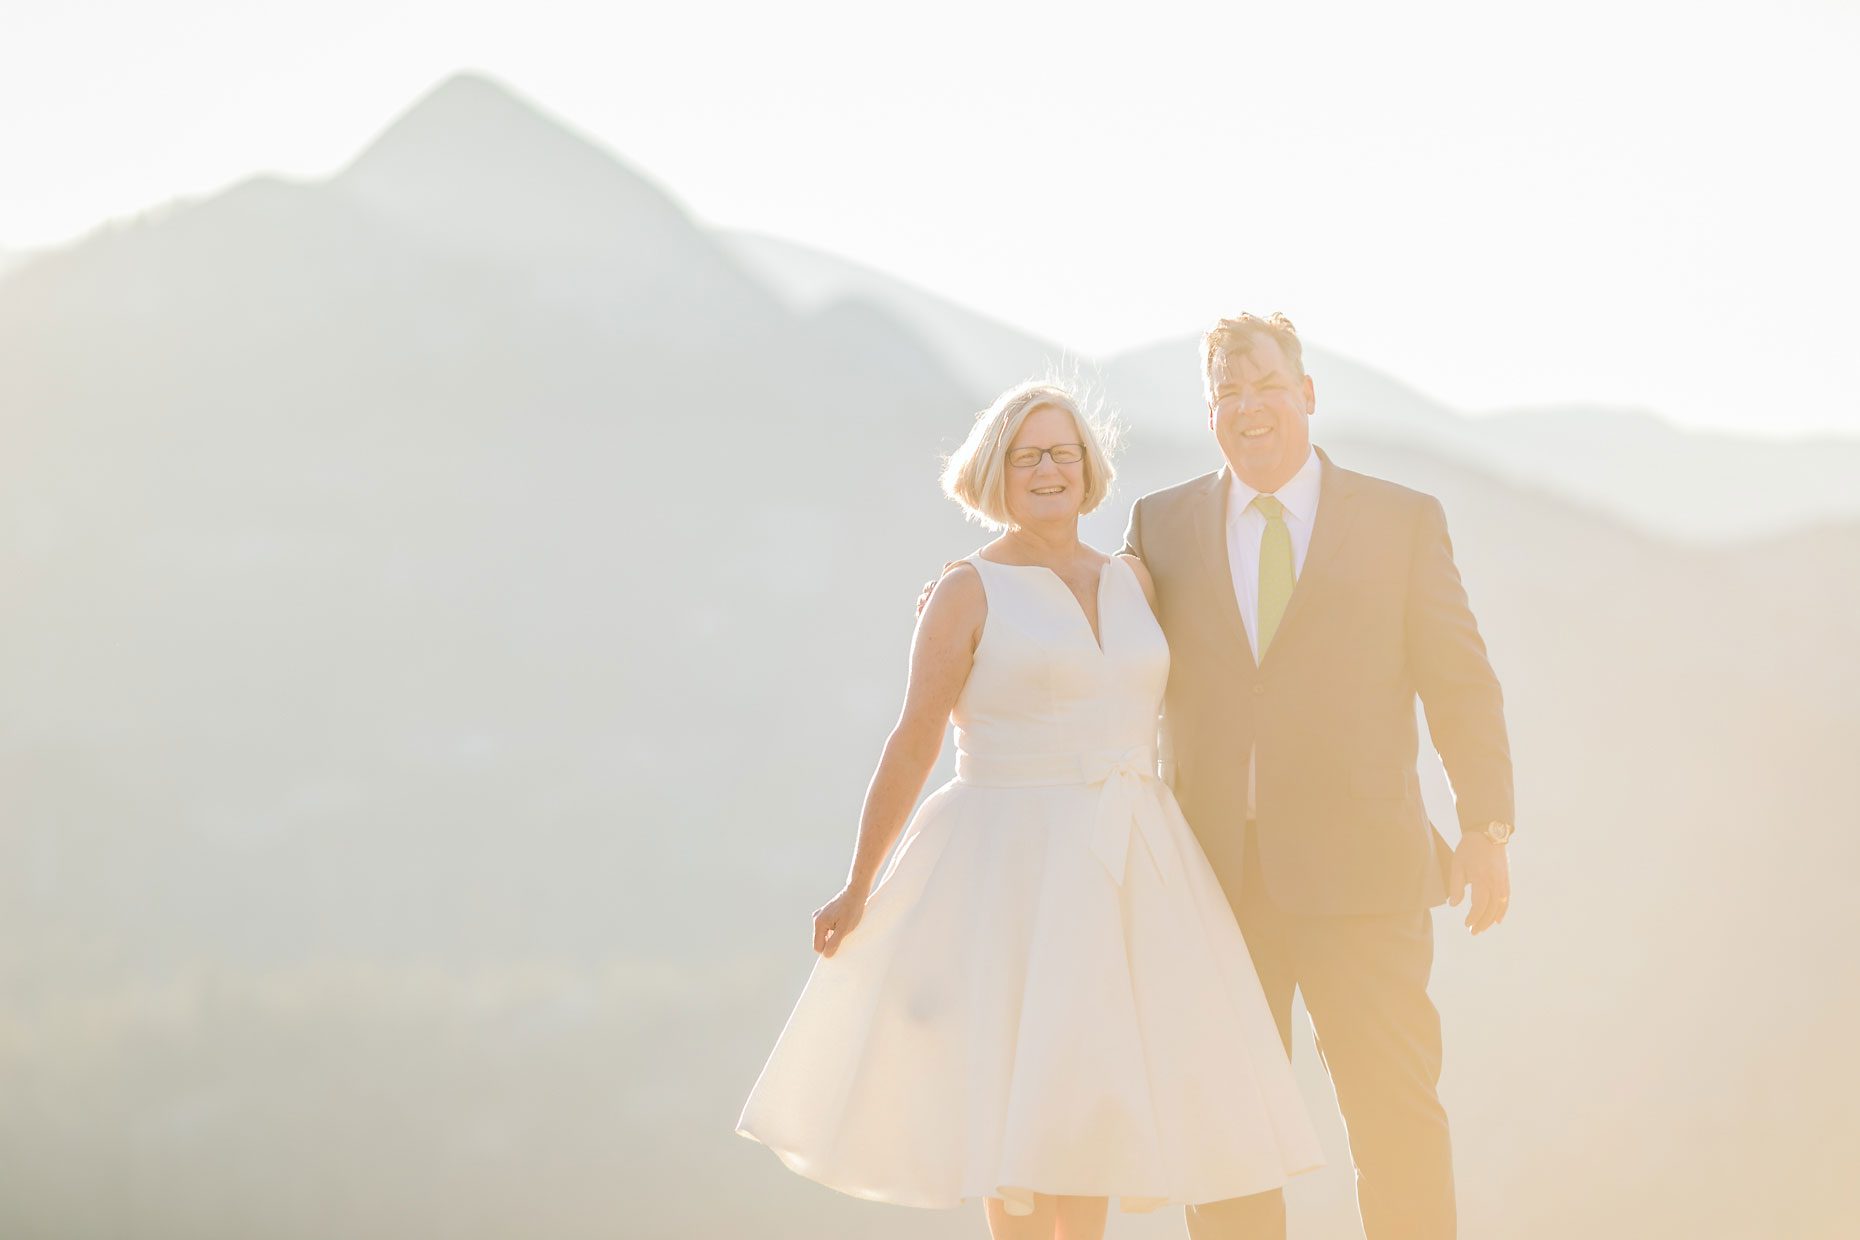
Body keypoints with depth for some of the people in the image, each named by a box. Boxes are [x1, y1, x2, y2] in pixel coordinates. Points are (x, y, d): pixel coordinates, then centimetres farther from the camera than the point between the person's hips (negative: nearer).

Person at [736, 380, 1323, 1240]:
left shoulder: (1130, 579, 11)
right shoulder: (969, 591, -4)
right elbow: (912, 747, -4)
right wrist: (859, 891, -3)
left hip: (1130, 872, 5)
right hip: (1015, 866, -5)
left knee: (1097, 1095, 7)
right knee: (1021, 1099, -8)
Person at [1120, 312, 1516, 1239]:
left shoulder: (1402, 520, 7)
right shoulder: (1160, 525, 12)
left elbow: (1460, 682, 5)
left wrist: (1486, 825, -4)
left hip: (1356, 870, -2)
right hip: (1215, 873, 2)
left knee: (1396, 1112, -6)